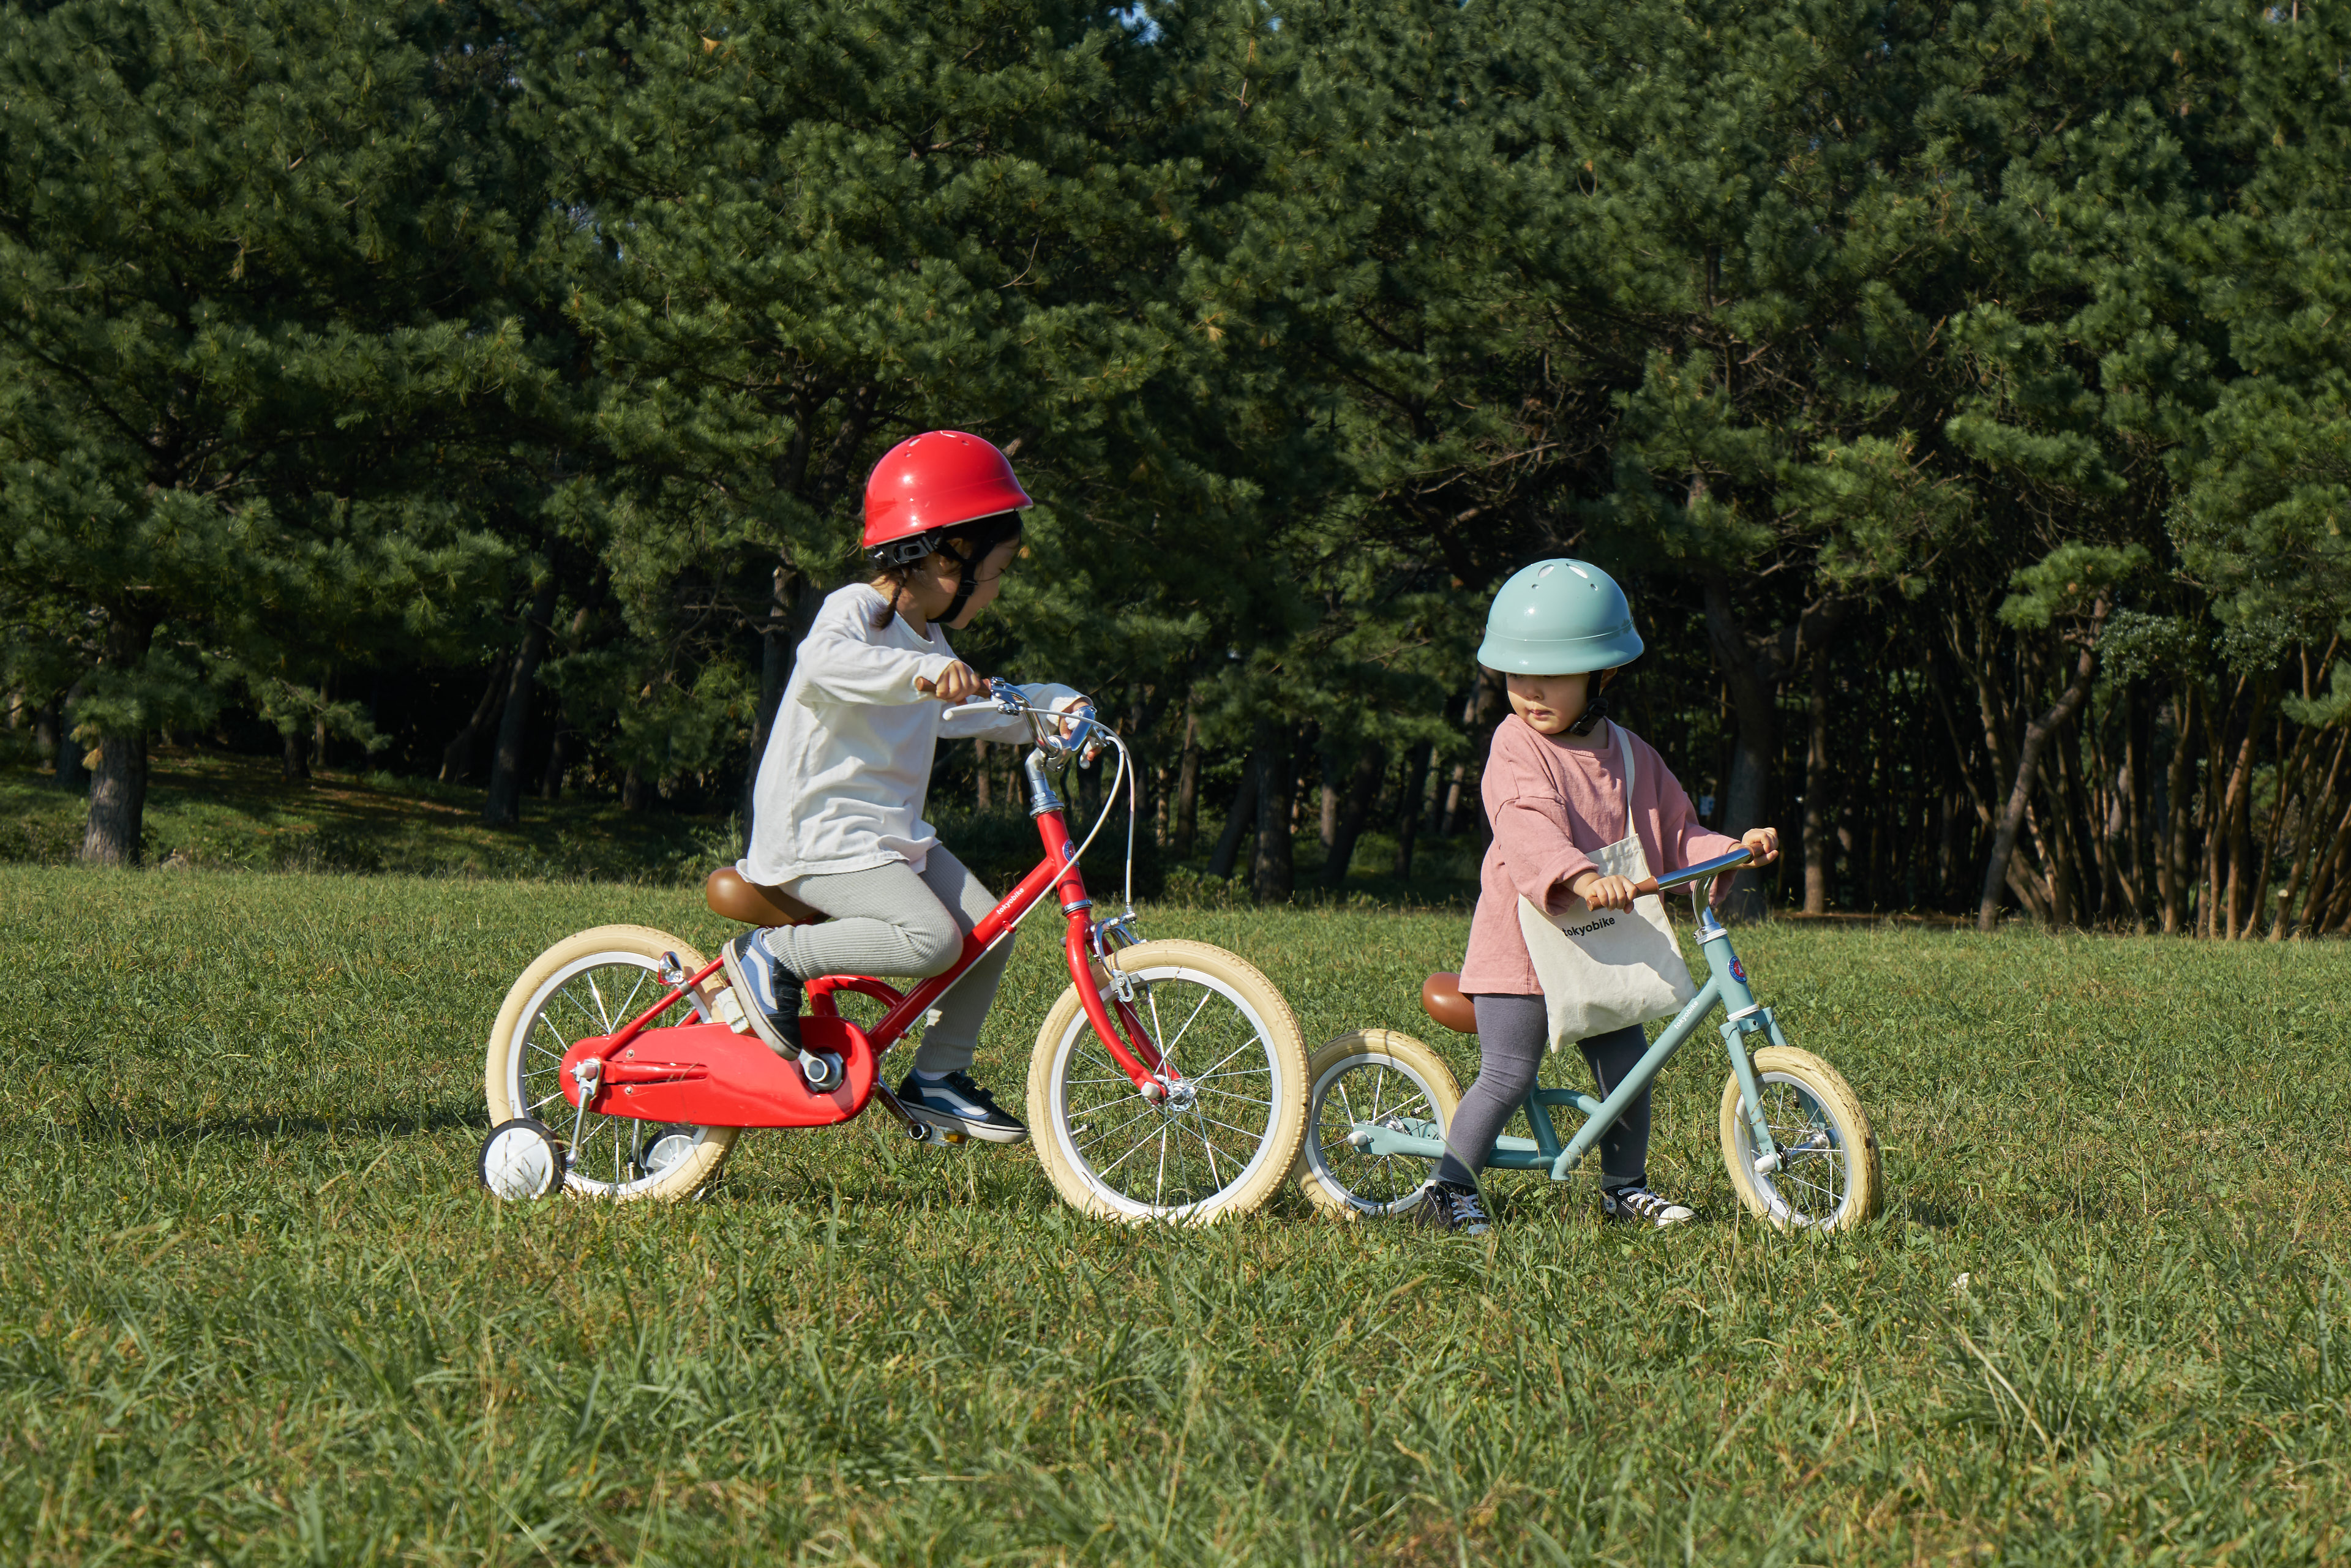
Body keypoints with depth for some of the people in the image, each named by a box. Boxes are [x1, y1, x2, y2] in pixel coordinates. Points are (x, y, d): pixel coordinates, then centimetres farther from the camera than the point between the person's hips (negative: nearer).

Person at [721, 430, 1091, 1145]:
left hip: (891, 831, 10)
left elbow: (967, 712, 32)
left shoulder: (927, 637, 16)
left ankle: (938, 1079, 11)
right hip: (820, 835, -10)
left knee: (988, 927, -2)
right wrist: (921, 670, -54)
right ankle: (772, 959, -13)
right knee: (930, 939, -27)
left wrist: (1050, 706, 16)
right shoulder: (855, 611, -15)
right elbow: (824, 661, -39)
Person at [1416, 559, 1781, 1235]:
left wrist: (1735, 849, 1)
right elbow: (1528, 828, -29)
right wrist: (1580, 878, -46)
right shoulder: (1516, 747, -11)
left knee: (1628, 1067, 7)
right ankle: (1448, 1190, 1)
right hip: (1523, 941, -6)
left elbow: (1675, 837, 18)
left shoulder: (1629, 754, 8)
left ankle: (1625, 1186, 26)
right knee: (1507, 1077, -9)